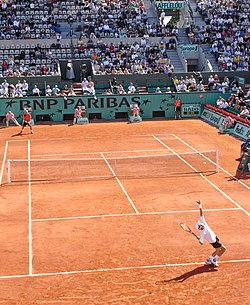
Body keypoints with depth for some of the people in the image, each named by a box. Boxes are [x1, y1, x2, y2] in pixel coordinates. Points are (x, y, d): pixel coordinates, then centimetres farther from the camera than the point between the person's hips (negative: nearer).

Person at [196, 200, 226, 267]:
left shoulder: (203, 222, -15)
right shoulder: (202, 233, -29)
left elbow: (201, 215, -17)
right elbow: (202, 242, -31)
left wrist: (200, 207, -25)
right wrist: (200, 241, -53)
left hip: (215, 237, 8)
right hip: (213, 241, -8)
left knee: (218, 250, 21)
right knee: (223, 248, 1)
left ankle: (209, 260, 30)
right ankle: (214, 260, 10)